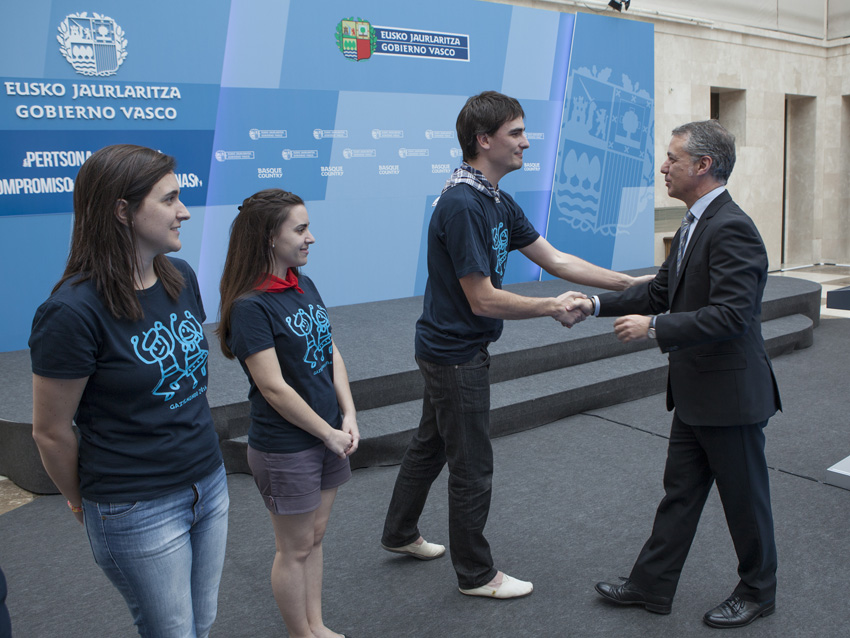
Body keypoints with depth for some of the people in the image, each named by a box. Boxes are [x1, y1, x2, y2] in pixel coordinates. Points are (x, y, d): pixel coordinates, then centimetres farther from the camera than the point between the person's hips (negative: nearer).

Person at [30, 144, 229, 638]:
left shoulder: (182, 278, 1)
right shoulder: (73, 310, -21)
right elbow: (51, 433, -12)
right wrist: (84, 504, 3)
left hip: (210, 485, 6)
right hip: (139, 511, -6)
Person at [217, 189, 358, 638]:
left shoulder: (304, 285, 4)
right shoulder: (250, 306, -21)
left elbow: (331, 353, 7)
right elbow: (274, 388, -21)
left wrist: (348, 416, -4)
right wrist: (329, 433, -13)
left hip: (327, 437, 8)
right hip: (285, 448, -7)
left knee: (315, 536, 20)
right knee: (295, 548, 10)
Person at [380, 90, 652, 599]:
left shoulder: (498, 202, 6)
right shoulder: (462, 205, -25)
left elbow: (555, 259, 7)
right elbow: (483, 299, -25)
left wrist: (630, 282, 4)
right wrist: (553, 307, -13)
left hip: (449, 349, 10)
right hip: (456, 353, -10)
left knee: (431, 443, 23)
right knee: (472, 467, 4)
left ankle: (401, 534, 42)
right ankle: (476, 573, 22)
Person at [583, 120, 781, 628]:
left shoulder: (732, 229, -22)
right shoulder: (695, 225, 9)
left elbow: (730, 315, -29)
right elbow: (661, 291, 15)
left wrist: (654, 328, -27)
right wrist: (598, 305, 7)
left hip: (731, 394, -9)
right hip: (696, 393, 9)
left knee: (744, 496, 10)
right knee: (680, 491, 16)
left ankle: (758, 591, 31)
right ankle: (652, 586, 27)